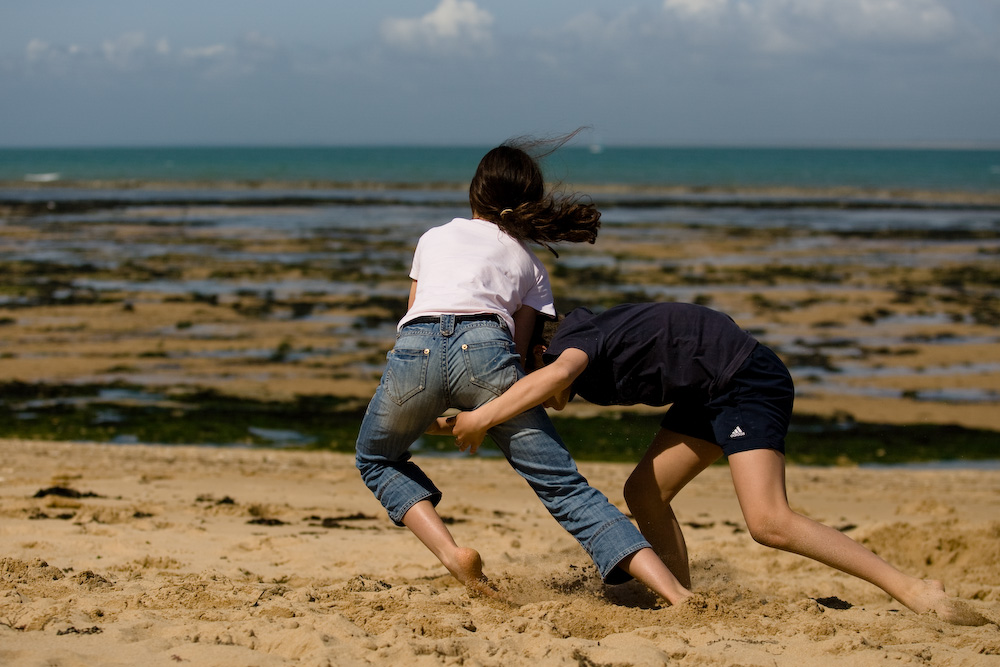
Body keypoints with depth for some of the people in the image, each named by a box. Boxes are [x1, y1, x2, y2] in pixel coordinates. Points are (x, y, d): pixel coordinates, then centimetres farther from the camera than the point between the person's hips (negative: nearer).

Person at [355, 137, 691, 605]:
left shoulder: (434, 237, 34)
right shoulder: (529, 264, 30)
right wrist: (477, 414, 30)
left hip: (414, 350, 0)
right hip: (486, 349, 0)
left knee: (377, 460, 28)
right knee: (564, 487, 2)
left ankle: (451, 553, 4)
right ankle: (678, 594, -12)